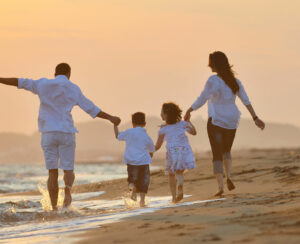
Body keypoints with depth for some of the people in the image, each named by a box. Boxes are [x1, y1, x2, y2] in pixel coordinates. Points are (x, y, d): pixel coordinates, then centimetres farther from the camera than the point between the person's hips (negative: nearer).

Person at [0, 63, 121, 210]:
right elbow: (90, 108, 4)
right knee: (68, 170, 7)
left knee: (52, 173, 4)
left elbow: (20, 82, 5)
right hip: (66, 133, -1)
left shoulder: (43, 84, 5)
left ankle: (54, 208, -6)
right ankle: (68, 189, -27)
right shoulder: (73, 89, 3)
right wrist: (110, 118, 12)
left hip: (48, 133, 1)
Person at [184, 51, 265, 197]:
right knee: (226, 150, 25)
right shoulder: (234, 81, 4)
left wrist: (189, 111, -4)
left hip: (216, 122, -5)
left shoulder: (213, 81, -16)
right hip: (231, 122, 5)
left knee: (217, 154, 1)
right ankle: (228, 177, 4)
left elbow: (201, 100, -17)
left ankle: (220, 186, -9)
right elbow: (246, 100, 2)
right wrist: (255, 118, 4)